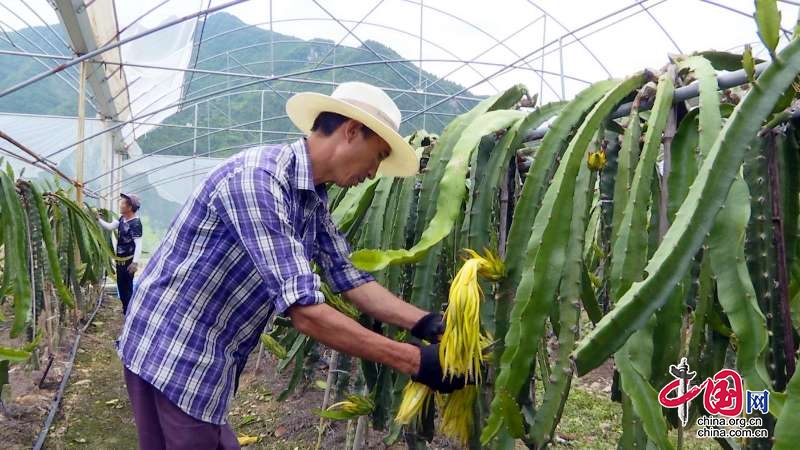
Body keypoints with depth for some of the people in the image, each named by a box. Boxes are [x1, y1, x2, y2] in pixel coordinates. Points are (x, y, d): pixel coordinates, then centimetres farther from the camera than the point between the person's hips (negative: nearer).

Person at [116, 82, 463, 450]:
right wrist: (414, 361, -29)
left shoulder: (314, 201, 4)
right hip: (171, 352, -8)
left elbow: (351, 280, 3)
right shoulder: (257, 178, -27)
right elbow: (304, 310, -31)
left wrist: (427, 323, -9)